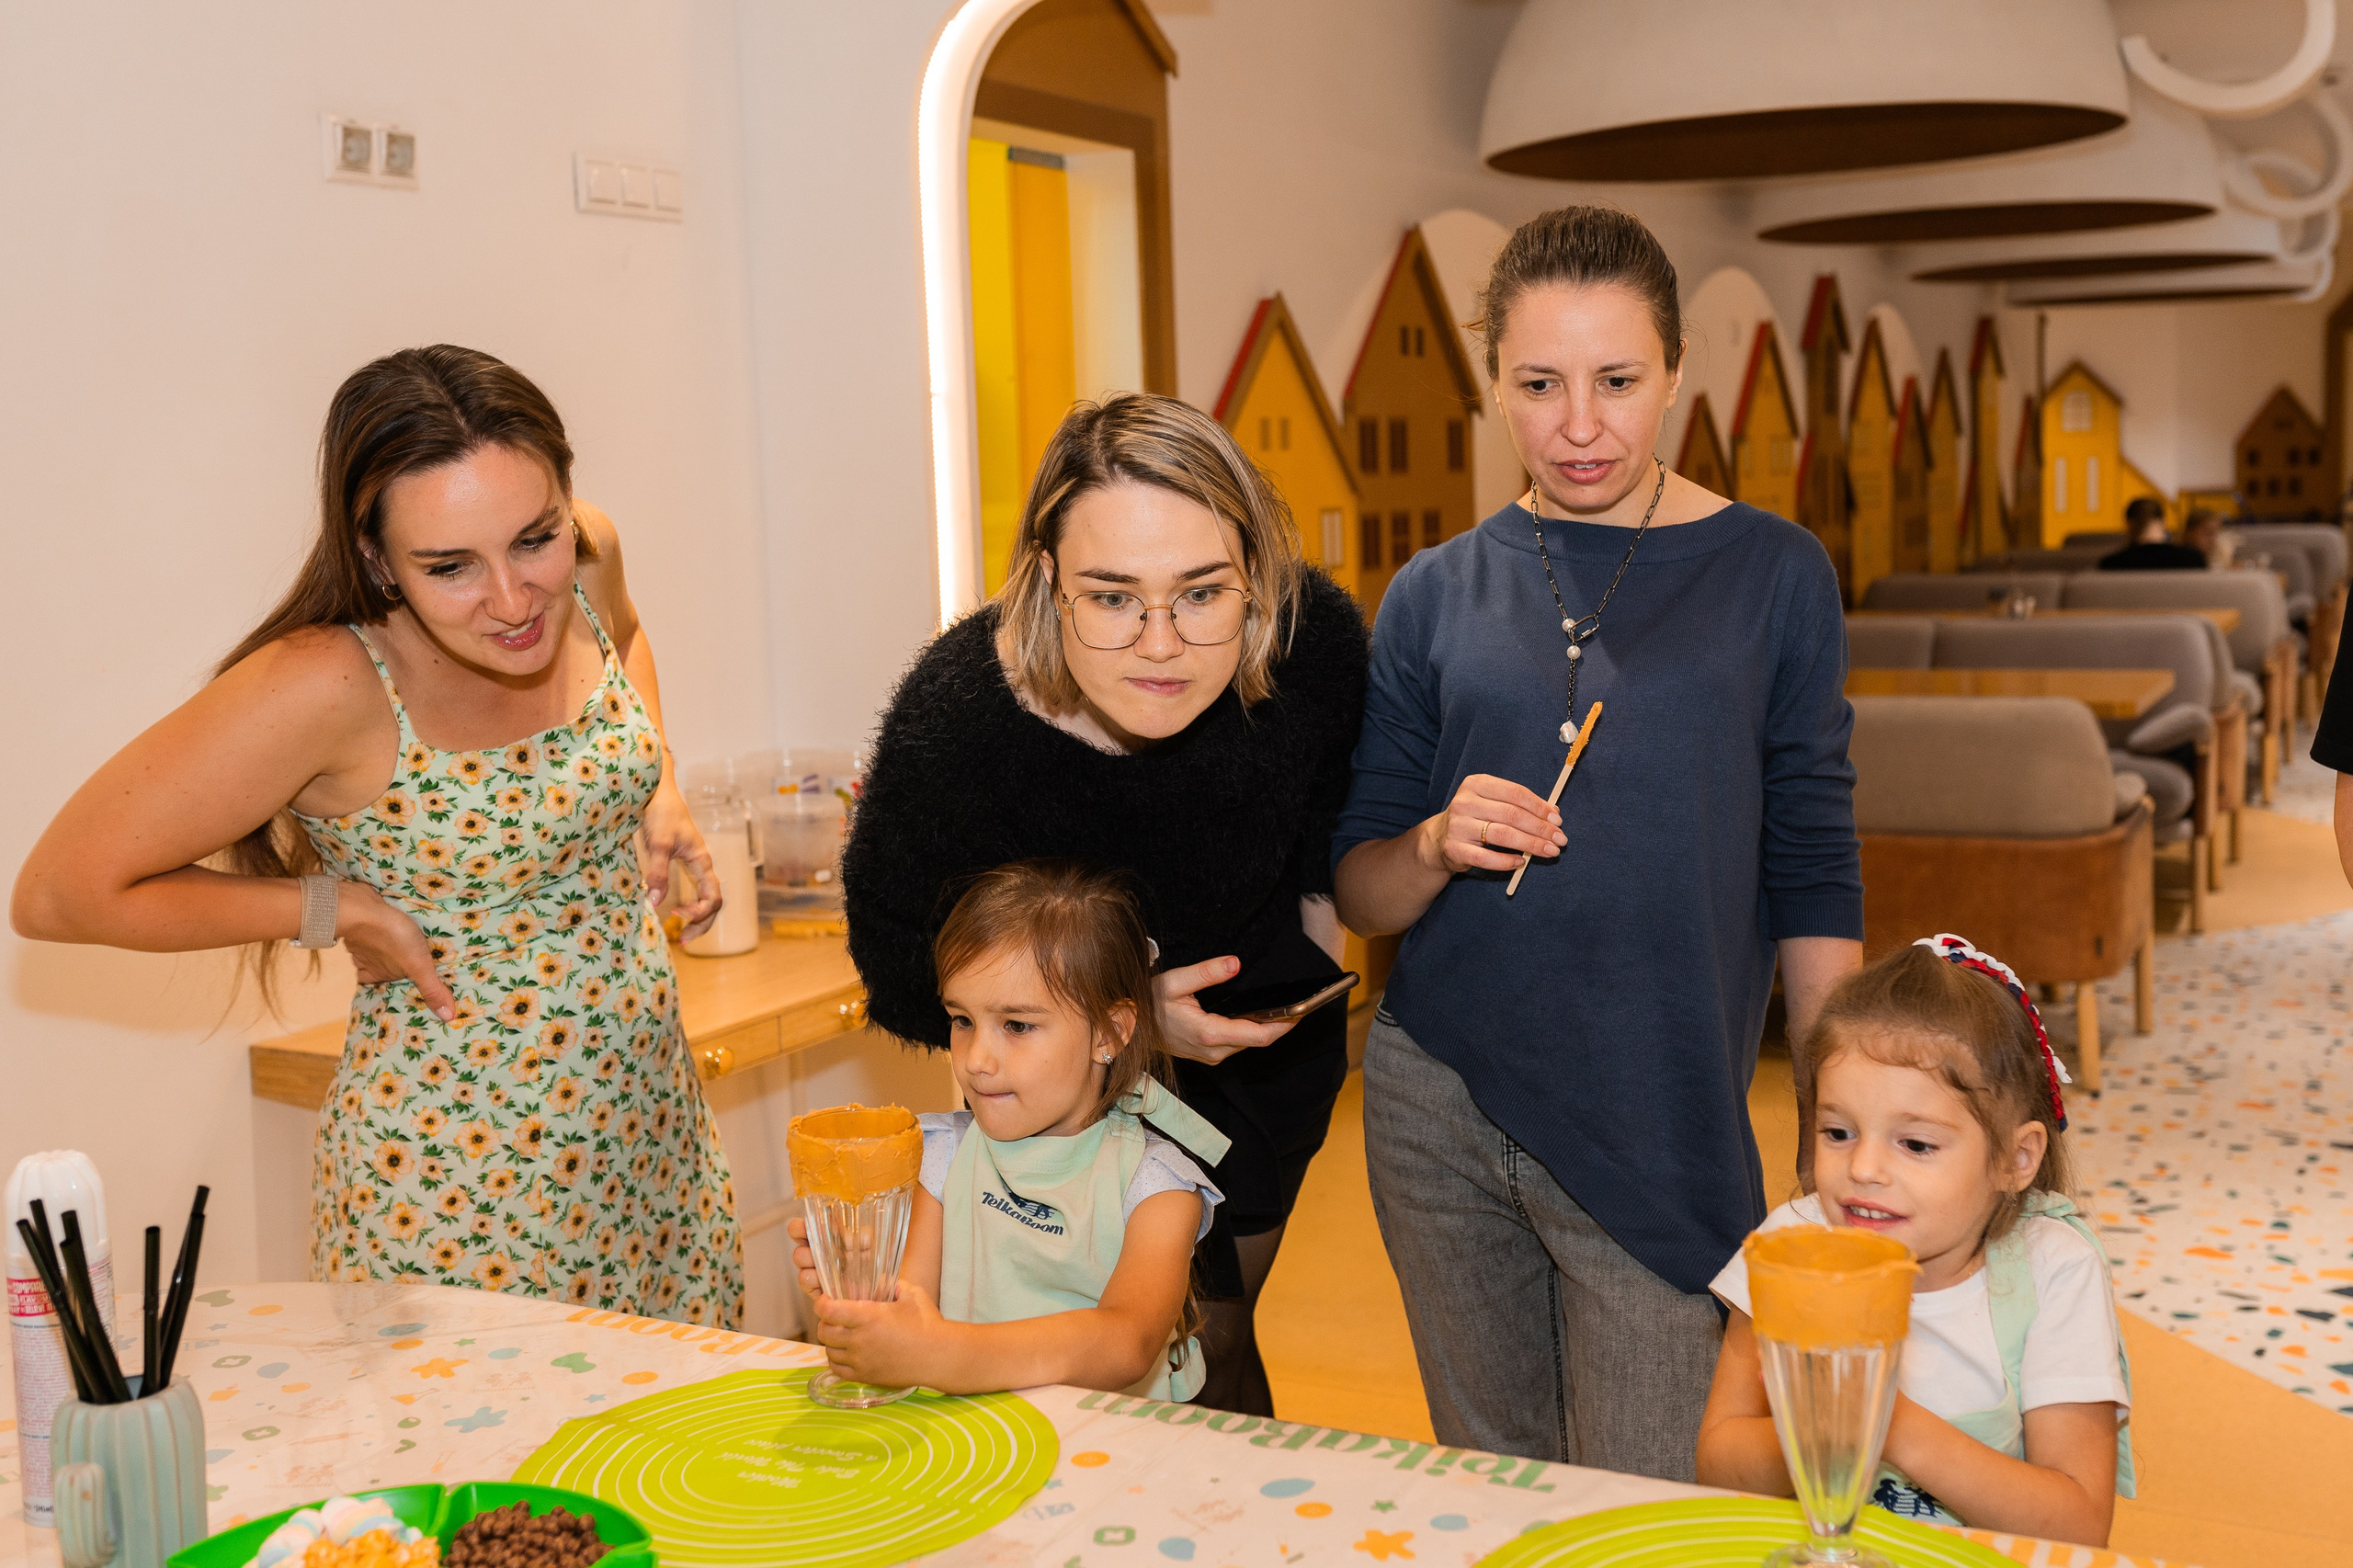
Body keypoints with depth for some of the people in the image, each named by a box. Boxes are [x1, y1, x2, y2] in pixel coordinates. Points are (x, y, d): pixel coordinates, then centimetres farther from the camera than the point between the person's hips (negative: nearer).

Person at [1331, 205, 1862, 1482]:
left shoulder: (1769, 576, 1)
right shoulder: (1437, 595, 5)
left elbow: (1814, 879, 1)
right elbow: (1360, 891, 7)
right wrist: (1438, 844, -14)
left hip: (1659, 1125, -2)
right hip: (1435, 1101, 2)